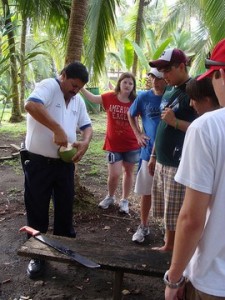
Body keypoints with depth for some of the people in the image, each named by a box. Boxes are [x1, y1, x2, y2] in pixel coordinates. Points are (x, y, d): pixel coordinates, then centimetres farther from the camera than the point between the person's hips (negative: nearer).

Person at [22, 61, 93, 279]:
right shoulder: (47, 86, -12)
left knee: (65, 205, 16)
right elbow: (31, 105, -31)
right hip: (38, 162, -6)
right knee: (37, 208, 6)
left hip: (65, 162, 6)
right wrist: (57, 129, -32)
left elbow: (86, 125, 13)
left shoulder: (78, 100, 11)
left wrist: (85, 142, -9)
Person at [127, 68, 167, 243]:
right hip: (149, 152, 2)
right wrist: (138, 134, 6)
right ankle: (144, 226, 29)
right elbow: (131, 114, 16)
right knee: (146, 192, 12)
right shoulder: (144, 97, -2)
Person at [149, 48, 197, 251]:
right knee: (166, 211, 18)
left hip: (179, 164, -8)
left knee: (178, 214, 0)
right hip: (162, 161, 8)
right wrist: (154, 155, 20)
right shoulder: (169, 90, 14)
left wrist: (175, 122, -21)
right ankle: (168, 243, 33)